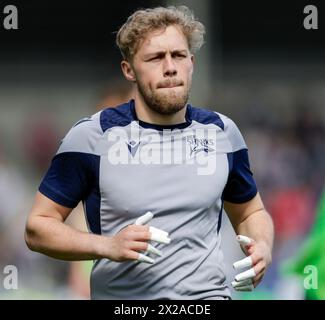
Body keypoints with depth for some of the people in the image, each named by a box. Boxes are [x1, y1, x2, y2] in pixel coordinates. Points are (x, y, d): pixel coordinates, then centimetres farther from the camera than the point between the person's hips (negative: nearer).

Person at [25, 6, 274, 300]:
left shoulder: (222, 132, 8)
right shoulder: (92, 135, -3)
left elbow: (251, 212, 23)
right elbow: (38, 227, 0)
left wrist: (262, 247, 1)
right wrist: (108, 246, -15)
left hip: (209, 294, 0)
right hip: (119, 296, 0)